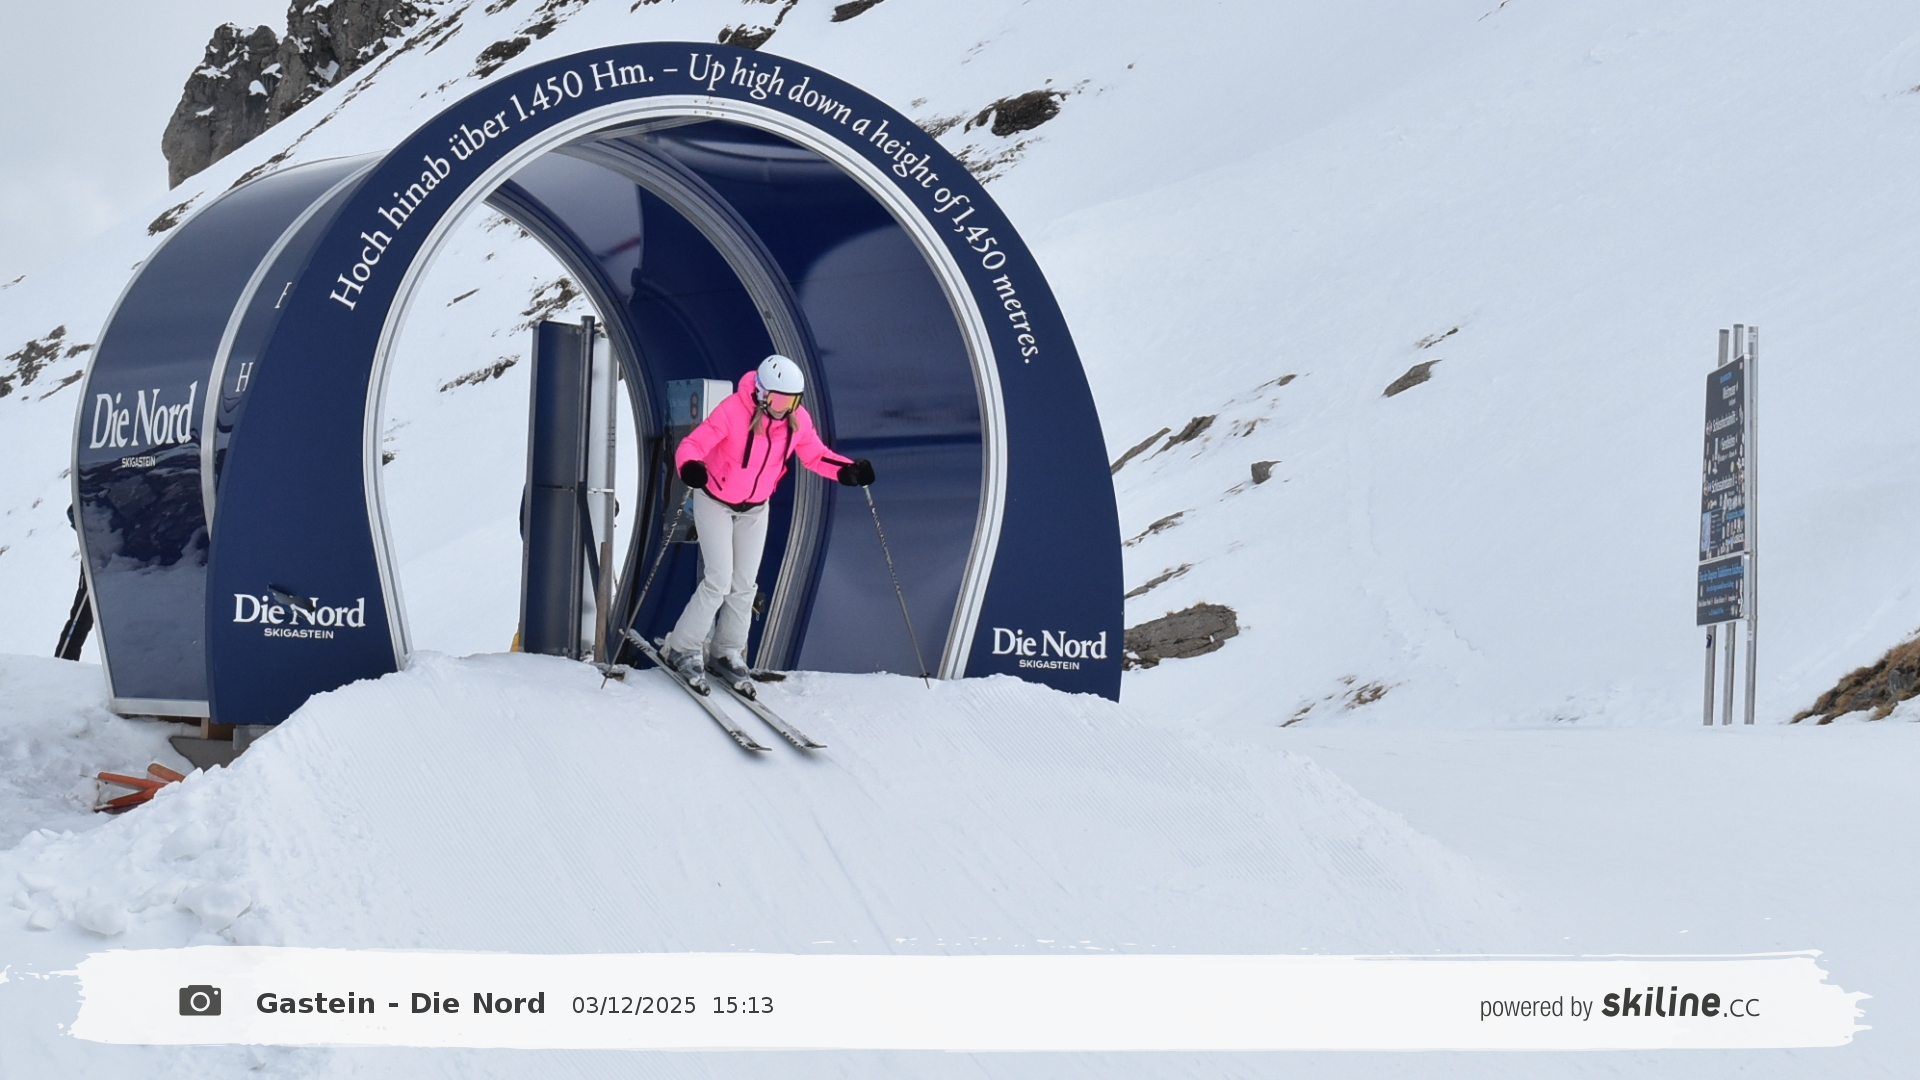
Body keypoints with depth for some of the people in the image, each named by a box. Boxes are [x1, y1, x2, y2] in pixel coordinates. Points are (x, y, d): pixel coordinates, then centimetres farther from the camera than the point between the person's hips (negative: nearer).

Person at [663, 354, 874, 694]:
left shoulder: (797, 420, -17)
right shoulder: (733, 412, -31)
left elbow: (815, 455, -2)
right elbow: (691, 445, -32)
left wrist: (847, 471, -20)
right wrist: (690, 467, -55)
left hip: (755, 509, 5)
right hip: (715, 501, -5)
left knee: (744, 583, 7)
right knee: (719, 581, -12)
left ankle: (726, 654, 23)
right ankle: (682, 650, 2)